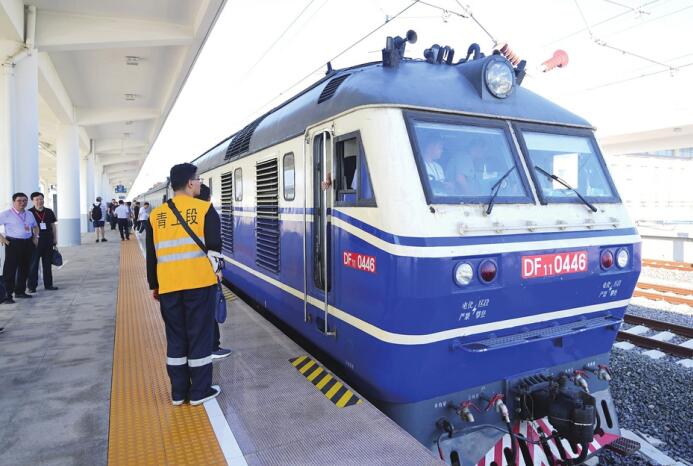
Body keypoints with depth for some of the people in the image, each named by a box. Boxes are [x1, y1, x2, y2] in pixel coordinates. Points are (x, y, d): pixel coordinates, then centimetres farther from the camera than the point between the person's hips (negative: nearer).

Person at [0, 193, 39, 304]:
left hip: (28, 243, 6)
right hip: (13, 243, -6)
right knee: (10, 269, -6)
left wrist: (35, 236, 15)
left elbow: (35, 226, 30)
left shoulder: (29, 214, 14)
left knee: (25, 268, 12)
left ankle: (20, 291, 23)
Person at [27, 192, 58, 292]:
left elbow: (53, 226, 13)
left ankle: (48, 284, 18)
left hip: (48, 242, 4)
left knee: (48, 264, 10)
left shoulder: (49, 212, 8)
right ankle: (31, 286, 8)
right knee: (33, 264, 1)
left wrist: (55, 239, 10)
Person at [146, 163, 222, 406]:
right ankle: (199, 391, 16)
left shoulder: (156, 214, 8)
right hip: (199, 283, -4)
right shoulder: (204, 209, -5)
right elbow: (214, 244, -13)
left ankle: (178, 392, 23)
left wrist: (154, 285, 19)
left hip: (168, 286, 4)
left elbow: (151, 255, 10)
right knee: (199, 335, 7)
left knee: (175, 337, 14)